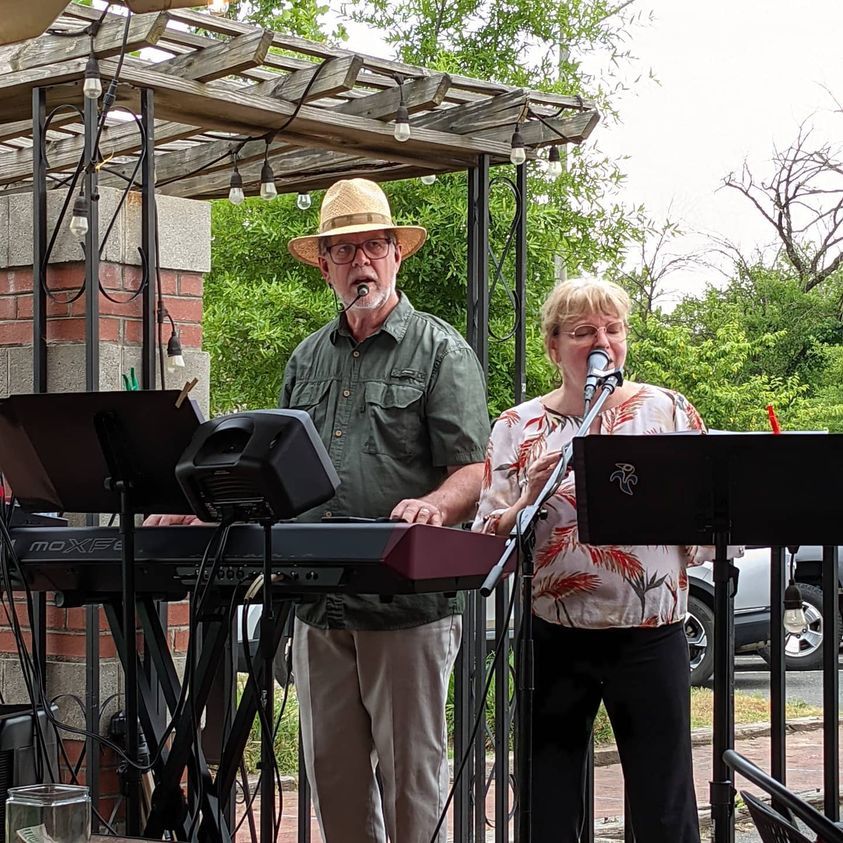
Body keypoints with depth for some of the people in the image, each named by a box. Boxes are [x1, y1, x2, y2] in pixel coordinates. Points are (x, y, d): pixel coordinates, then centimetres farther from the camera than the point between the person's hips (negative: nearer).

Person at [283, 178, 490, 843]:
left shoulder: (440, 350, 0)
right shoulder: (307, 359, 18)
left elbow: (475, 470, -8)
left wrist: (433, 505, -29)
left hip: (408, 601, -6)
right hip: (319, 600, 6)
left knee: (411, 773, -1)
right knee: (332, 769, 10)